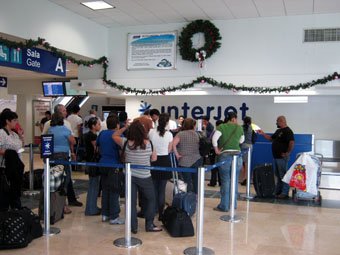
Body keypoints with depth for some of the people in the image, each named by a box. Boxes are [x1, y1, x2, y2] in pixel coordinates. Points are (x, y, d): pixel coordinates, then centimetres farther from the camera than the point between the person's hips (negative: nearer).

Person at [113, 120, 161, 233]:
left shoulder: (126, 143, -9)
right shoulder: (148, 144, -14)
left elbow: (114, 136, 9)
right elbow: (154, 159, -2)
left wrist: (124, 127, 8)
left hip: (129, 176, 2)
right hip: (144, 177, -2)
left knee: (131, 201, 10)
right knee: (150, 199, 16)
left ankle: (133, 227, 16)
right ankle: (149, 225, 18)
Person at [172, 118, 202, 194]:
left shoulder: (180, 134, -6)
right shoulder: (197, 135, 2)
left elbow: (173, 144, -19)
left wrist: (177, 155, -11)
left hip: (184, 162, -2)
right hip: (197, 161, 3)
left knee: (187, 181, 5)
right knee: (196, 181, 13)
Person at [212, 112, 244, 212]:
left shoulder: (221, 127, -2)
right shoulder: (239, 128, 6)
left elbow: (214, 139, -16)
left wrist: (216, 150, -6)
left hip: (224, 156, -2)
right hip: (237, 156, 2)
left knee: (225, 182, 3)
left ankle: (224, 206, 8)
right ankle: (233, 205, 23)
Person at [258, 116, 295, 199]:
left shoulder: (287, 131, -13)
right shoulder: (278, 131, 17)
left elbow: (292, 142, -24)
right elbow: (271, 139, 23)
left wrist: (288, 153, -21)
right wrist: (263, 134, 14)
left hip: (282, 157, -10)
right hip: (276, 157, 10)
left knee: (283, 175, -5)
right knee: (278, 175, 16)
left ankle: (284, 193, 1)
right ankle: (277, 192, 24)